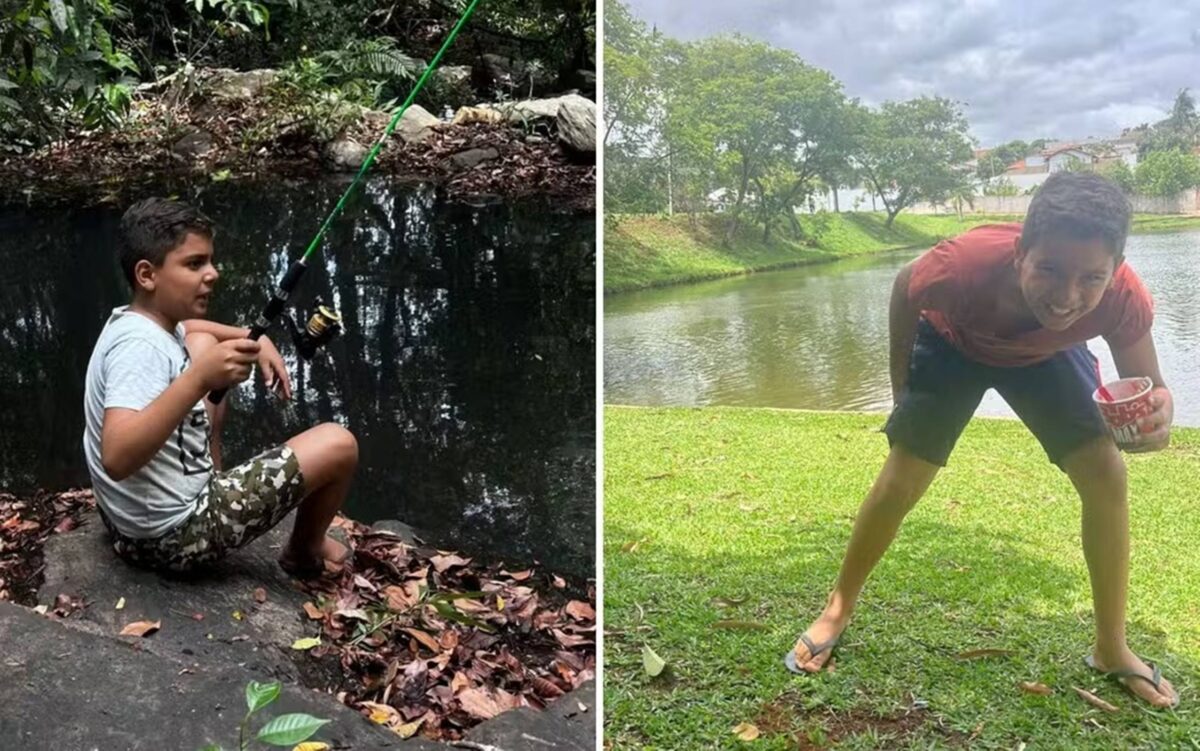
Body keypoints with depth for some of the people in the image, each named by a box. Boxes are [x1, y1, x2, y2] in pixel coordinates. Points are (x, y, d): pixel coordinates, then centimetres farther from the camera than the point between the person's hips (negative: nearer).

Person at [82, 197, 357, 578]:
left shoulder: (137, 320, 0)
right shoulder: (139, 347, -27)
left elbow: (189, 326, 24)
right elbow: (117, 458, -41)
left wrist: (257, 341, 6)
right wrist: (199, 379, -47)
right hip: (172, 533, -9)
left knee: (202, 344, 19)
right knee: (338, 445, -8)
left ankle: (214, 481, 22)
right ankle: (305, 551, 20)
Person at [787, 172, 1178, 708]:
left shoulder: (1125, 300, -37)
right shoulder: (963, 265, -44)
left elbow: (1149, 387, -21)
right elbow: (905, 289, -19)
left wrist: (1157, 416, -46)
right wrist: (902, 387, -9)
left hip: (1042, 354, 2)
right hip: (954, 343, -2)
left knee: (1106, 474, -8)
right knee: (901, 480, -3)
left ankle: (1111, 648, 11)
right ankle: (838, 611, 19)